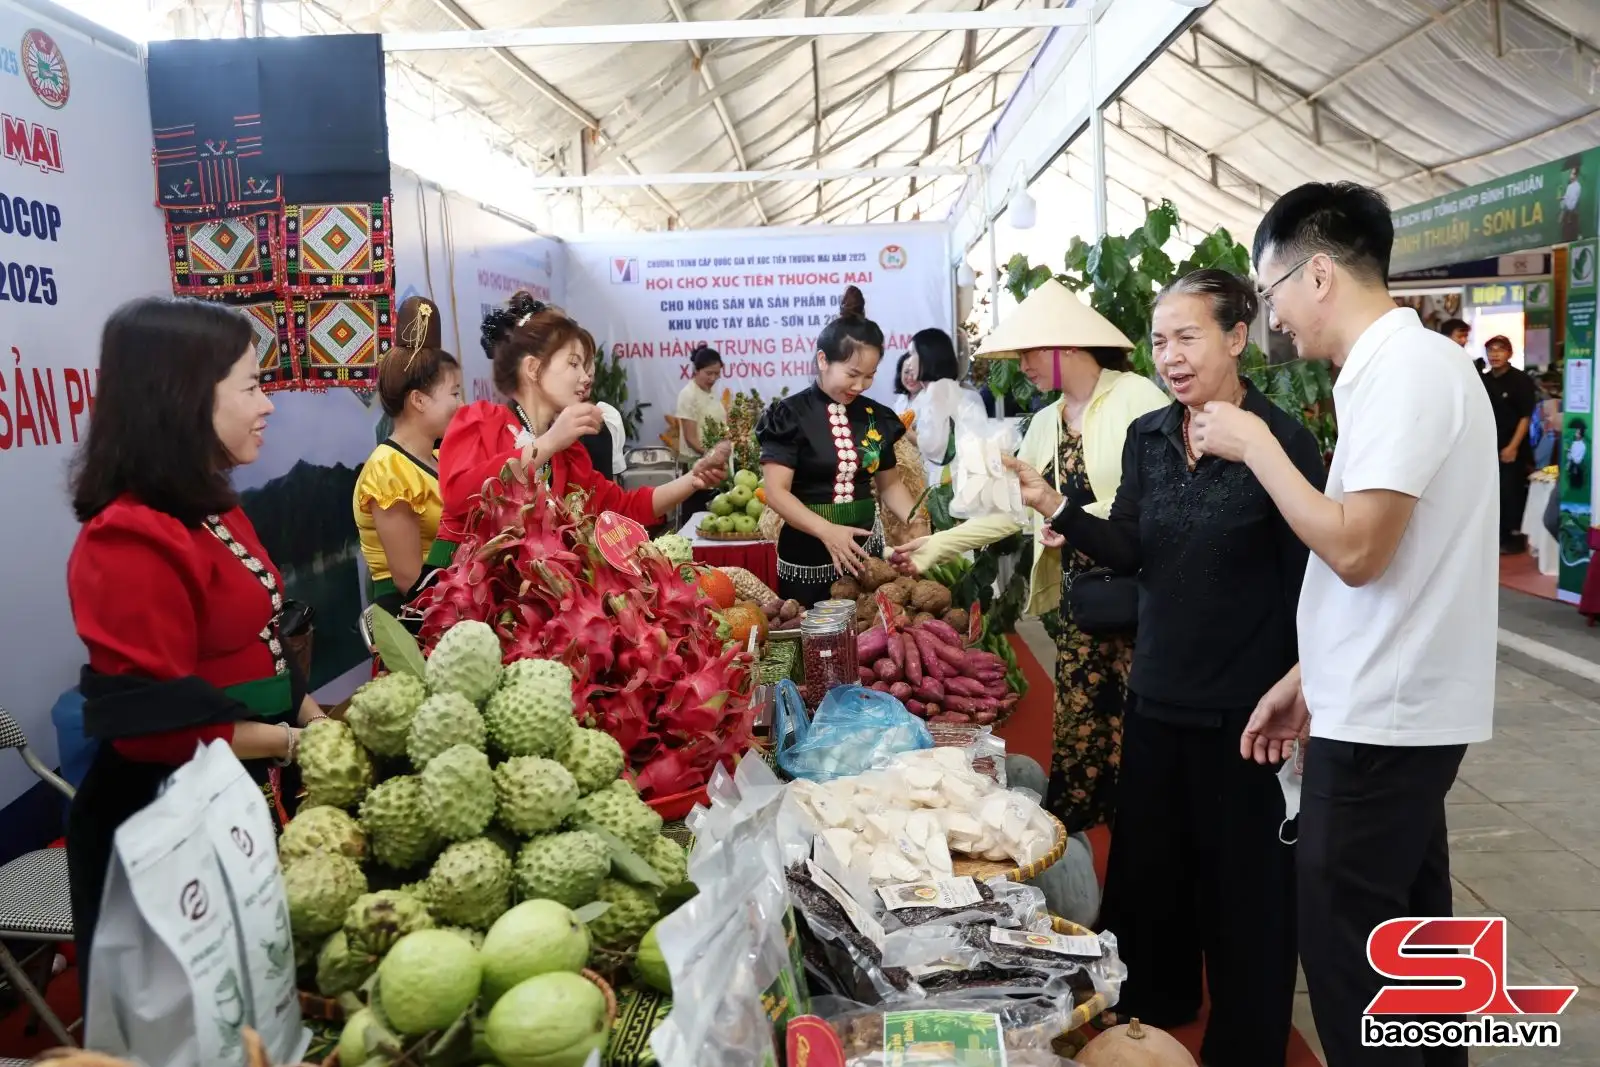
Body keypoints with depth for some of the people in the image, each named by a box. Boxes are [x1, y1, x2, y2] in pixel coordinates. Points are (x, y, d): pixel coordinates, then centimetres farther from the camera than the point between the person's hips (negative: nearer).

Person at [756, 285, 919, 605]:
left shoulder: (877, 417, 7)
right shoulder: (790, 415, -8)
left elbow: (889, 483, 15)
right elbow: (776, 492, -14)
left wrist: (914, 520, -4)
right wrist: (827, 531, -26)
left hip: (864, 550, 4)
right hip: (807, 557, -4)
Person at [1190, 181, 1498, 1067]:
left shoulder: (1406, 369, -18)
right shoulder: (1402, 366, 11)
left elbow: (1355, 550, -26)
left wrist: (1255, 445, -14)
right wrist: (1308, 677, 17)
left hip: (1381, 720, -9)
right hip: (1397, 708, 9)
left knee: (1347, 952, 4)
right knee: (1404, 940, 19)